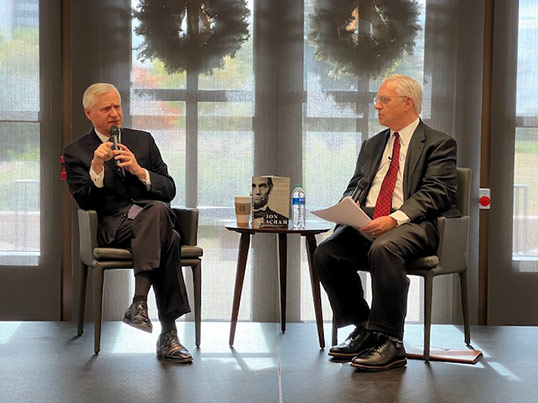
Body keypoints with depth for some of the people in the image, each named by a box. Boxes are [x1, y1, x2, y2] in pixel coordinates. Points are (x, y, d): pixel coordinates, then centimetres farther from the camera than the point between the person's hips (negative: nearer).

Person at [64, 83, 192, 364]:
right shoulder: (76, 152, 12)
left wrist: (139, 171, -6)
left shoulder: (143, 140, 20)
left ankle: (140, 302, -40)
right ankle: (168, 333, -37)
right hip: (113, 226, -3)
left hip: (155, 214, 3)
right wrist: (96, 167, -17)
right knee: (168, 240, -35)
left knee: (158, 211, -37)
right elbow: (85, 202, -1)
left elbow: (169, 191, 12)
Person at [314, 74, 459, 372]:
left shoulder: (439, 144, 5)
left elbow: (435, 193, -8)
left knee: (383, 249, -39)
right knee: (325, 253, -22)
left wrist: (394, 219, -22)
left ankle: (390, 342, -30)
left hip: (413, 224, -6)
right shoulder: (372, 145, 27)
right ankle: (363, 330, -7)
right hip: (366, 222, 6)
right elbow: (356, 186, 24)